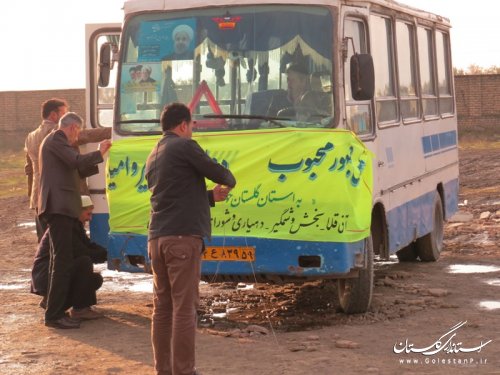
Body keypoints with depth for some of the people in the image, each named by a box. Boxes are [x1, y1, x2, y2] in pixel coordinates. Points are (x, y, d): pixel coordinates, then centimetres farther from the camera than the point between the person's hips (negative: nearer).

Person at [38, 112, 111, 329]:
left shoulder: (56, 140, 24)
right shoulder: (56, 139, -7)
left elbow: (76, 171, 27)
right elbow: (76, 161, -22)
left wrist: (96, 161, 23)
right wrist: (99, 153, -9)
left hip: (60, 208, 11)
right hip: (59, 207, -11)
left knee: (59, 260, 15)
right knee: (62, 262, -13)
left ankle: (54, 312, 20)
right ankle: (54, 315, -14)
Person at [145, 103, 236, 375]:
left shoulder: (153, 156, 21)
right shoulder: (184, 146, -4)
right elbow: (218, 173, 0)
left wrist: (211, 197, 20)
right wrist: (230, 181, 22)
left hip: (157, 238, 8)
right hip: (182, 238, -8)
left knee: (162, 308, 9)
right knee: (184, 309, -6)